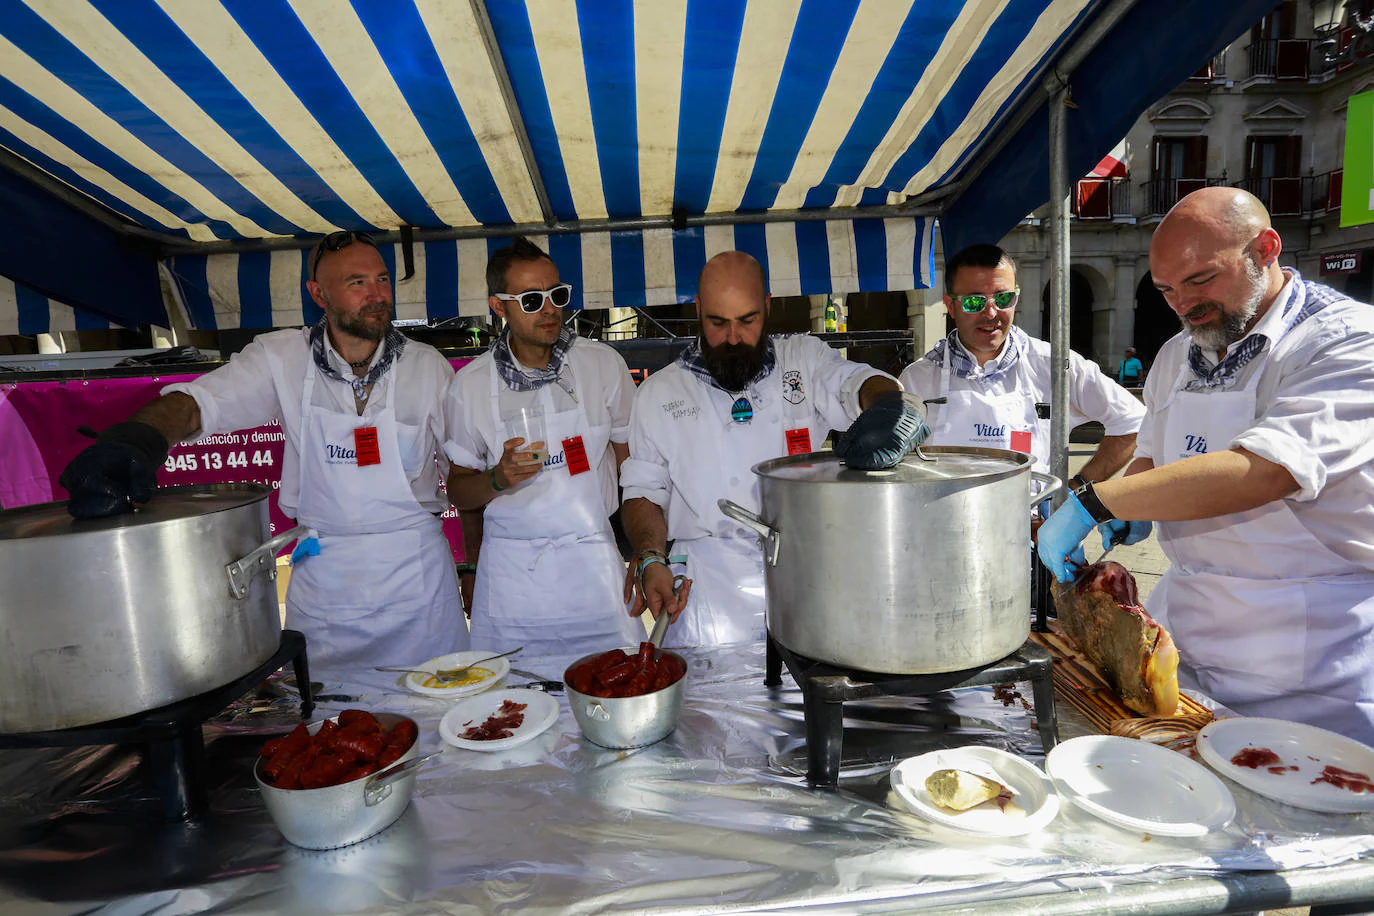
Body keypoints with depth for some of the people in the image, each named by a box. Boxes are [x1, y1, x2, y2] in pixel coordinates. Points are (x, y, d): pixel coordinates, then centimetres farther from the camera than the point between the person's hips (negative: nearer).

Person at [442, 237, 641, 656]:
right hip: (511, 571, 0)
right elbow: (458, 491, 6)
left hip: (593, 562, 0)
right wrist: (498, 478, -15)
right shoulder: (470, 384, 1)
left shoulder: (603, 363, 1)